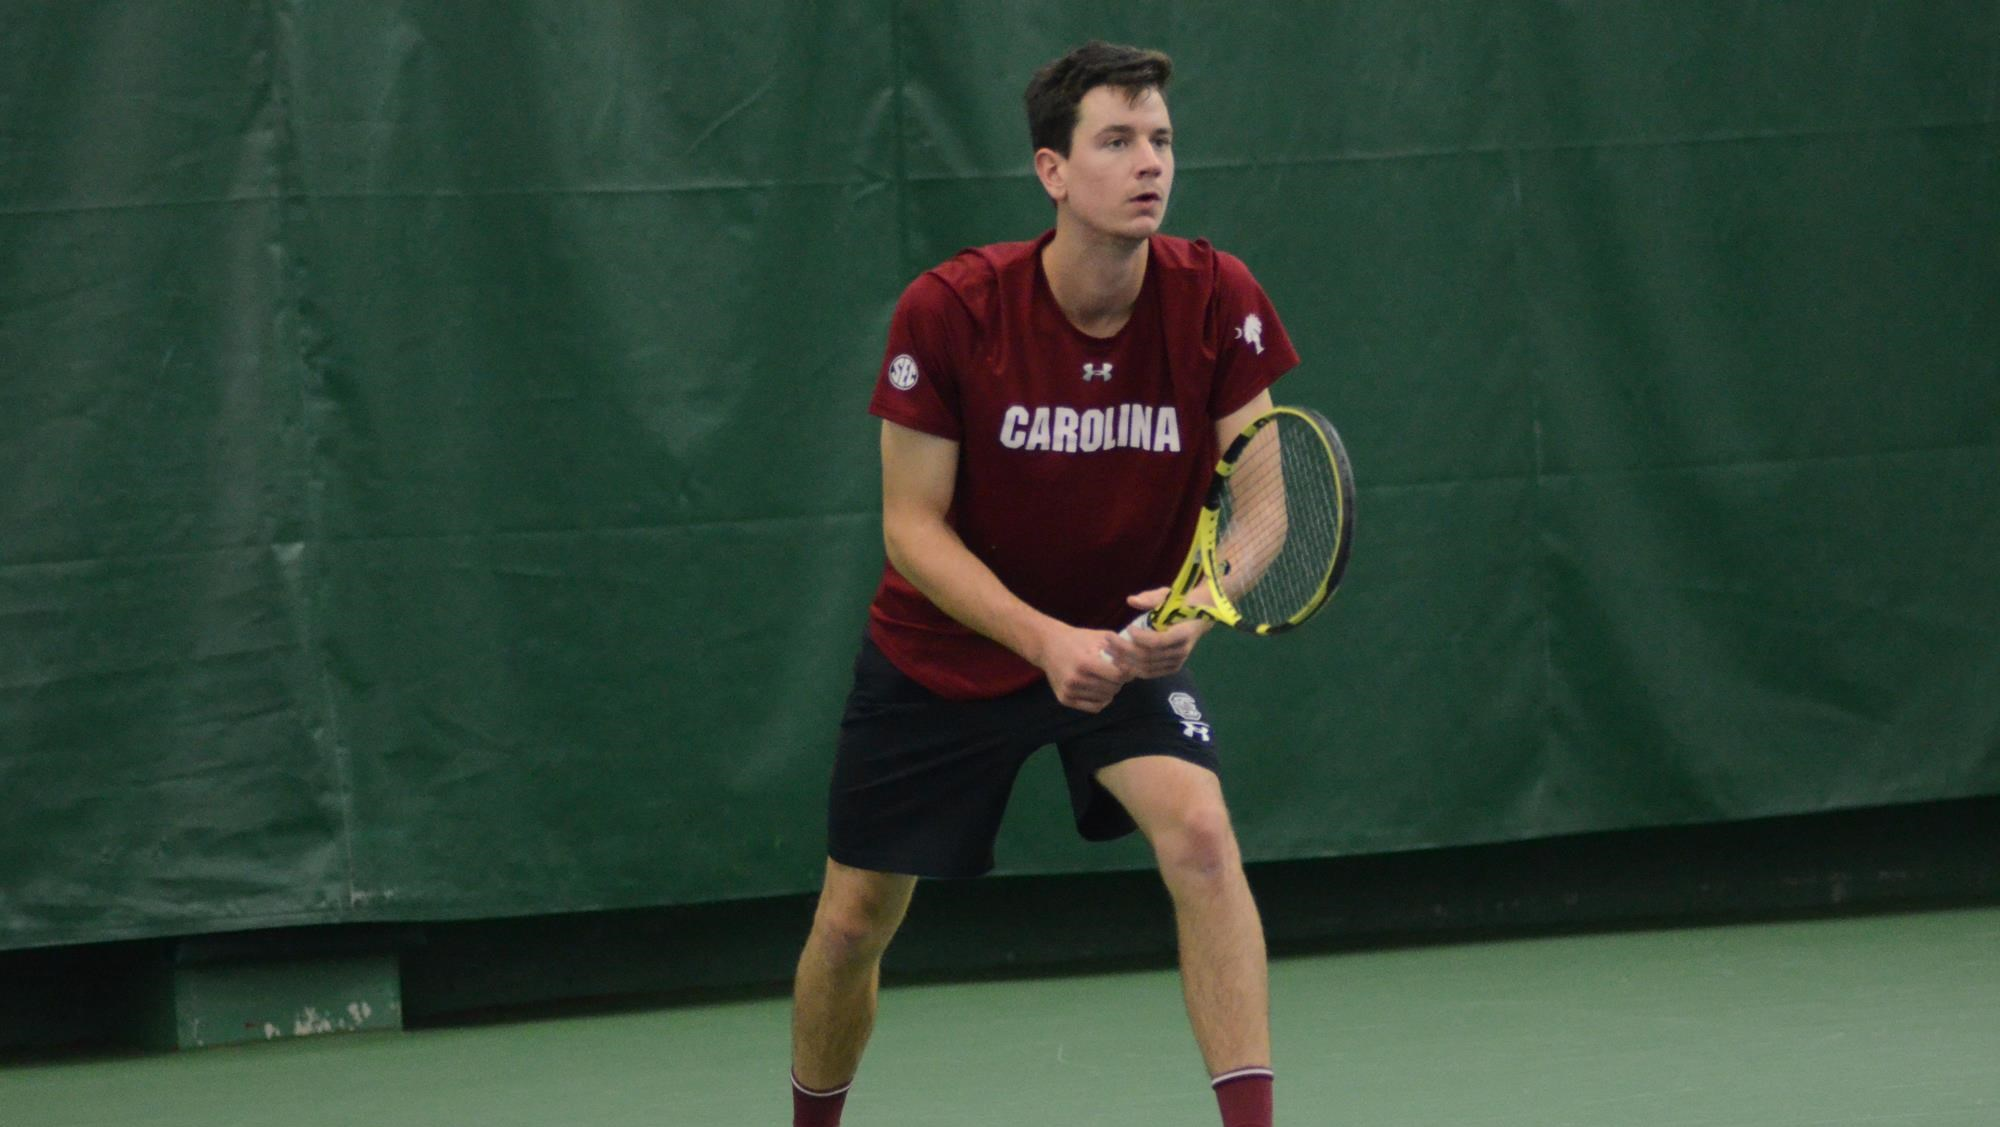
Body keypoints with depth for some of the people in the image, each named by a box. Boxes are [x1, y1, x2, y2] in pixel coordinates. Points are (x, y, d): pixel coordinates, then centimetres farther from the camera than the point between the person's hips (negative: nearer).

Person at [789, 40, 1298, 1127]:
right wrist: (1044, 640, -31)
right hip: (941, 654, 0)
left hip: (1126, 642, 0)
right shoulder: (947, 312, -22)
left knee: (1199, 831, -27)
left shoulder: (1219, 302, -18)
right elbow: (913, 524, -18)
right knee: (852, 921, 8)